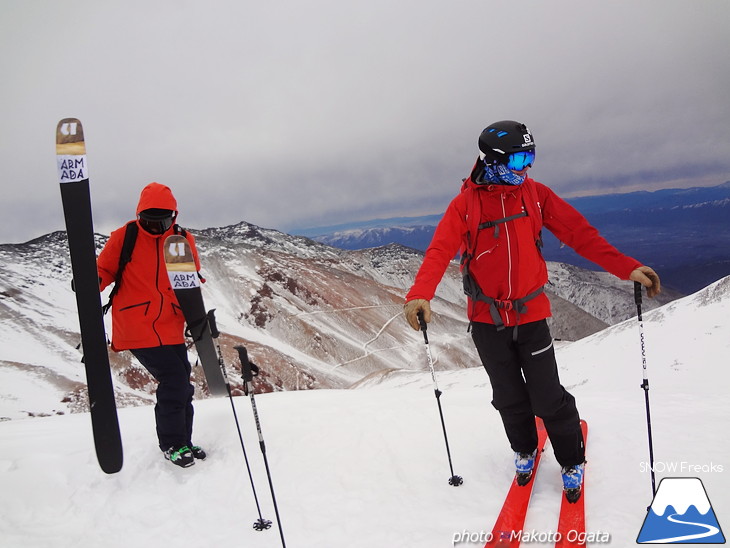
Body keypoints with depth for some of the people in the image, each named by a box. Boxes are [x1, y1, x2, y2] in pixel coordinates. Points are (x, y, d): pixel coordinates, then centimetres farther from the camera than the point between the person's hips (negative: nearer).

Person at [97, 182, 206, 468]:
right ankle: (172, 444, 11)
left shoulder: (184, 240, 5)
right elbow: (104, 269, 4)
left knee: (181, 386, 10)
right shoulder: (124, 237, -4)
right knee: (174, 382, -10)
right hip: (136, 328, -4)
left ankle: (182, 442, 29)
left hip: (171, 327, 5)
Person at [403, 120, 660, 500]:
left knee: (548, 397, 1)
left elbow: (579, 233, -6)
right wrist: (420, 294, -37)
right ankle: (525, 450, 42)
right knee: (509, 398, 14)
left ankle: (572, 461, 28)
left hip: (530, 313, 0)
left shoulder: (535, 194, -2)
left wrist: (627, 268, -18)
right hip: (486, 319, 0)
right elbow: (441, 249, -19)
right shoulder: (466, 203, -7)